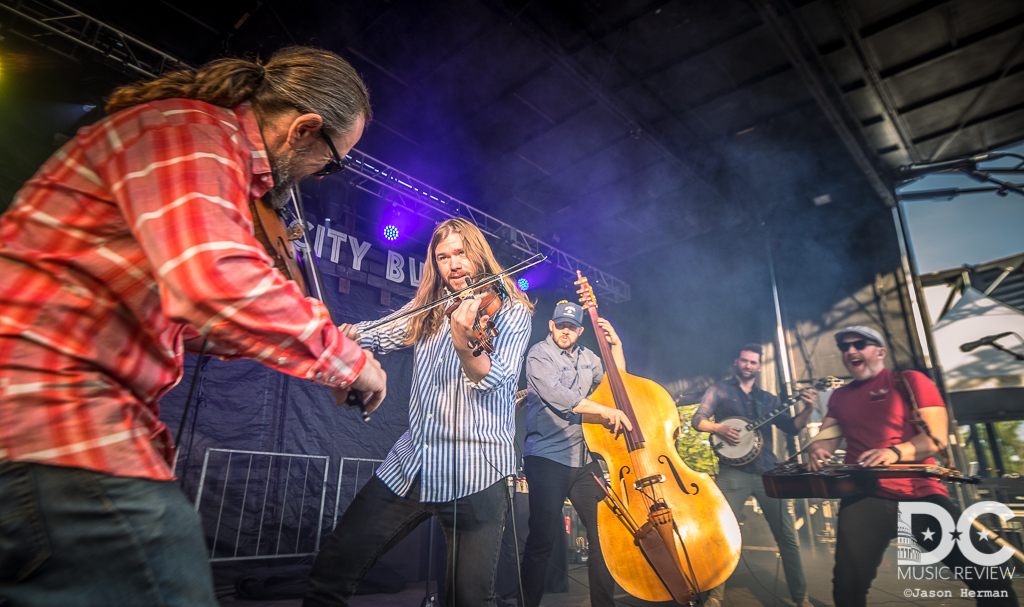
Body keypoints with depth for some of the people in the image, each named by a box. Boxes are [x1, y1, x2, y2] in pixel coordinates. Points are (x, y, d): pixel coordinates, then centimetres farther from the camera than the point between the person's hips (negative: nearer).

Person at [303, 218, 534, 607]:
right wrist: (348, 334, -16)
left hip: (475, 473, -4)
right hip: (411, 464, 5)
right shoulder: (427, 308, 14)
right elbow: (380, 335, 5)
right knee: (329, 575, 6)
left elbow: (495, 378, -15)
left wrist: (464, 344, -35)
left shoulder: (511, 309, -2)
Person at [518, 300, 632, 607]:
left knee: (603, 532, 7)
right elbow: (554, 394, -19)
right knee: (543, 538, -6)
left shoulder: (587, 357, 17)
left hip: (584, 458, 6)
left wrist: (616, 346, 9)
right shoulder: (539, 354, -3)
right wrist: (602, 410, -24)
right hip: (547, 456, -6)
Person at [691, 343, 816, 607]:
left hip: (767, 472, 3)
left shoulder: (768, 398, 18)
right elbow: (697, 420, 1)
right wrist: (719, 428, -18)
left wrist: (807, 409, -6)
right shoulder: (720, 390, 9)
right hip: (734, 473, -3)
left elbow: (791, 427, 11)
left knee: (787, 534, 4)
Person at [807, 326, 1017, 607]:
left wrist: (895, 452, -24)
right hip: (864, 497, 2)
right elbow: (828, 438, 17)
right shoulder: (839, 396, 17)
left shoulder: (910, 381, 5)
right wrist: (817, 449, -8)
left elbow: (937, 436, -5)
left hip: (921, 494, -1)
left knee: (990, 578, -9)